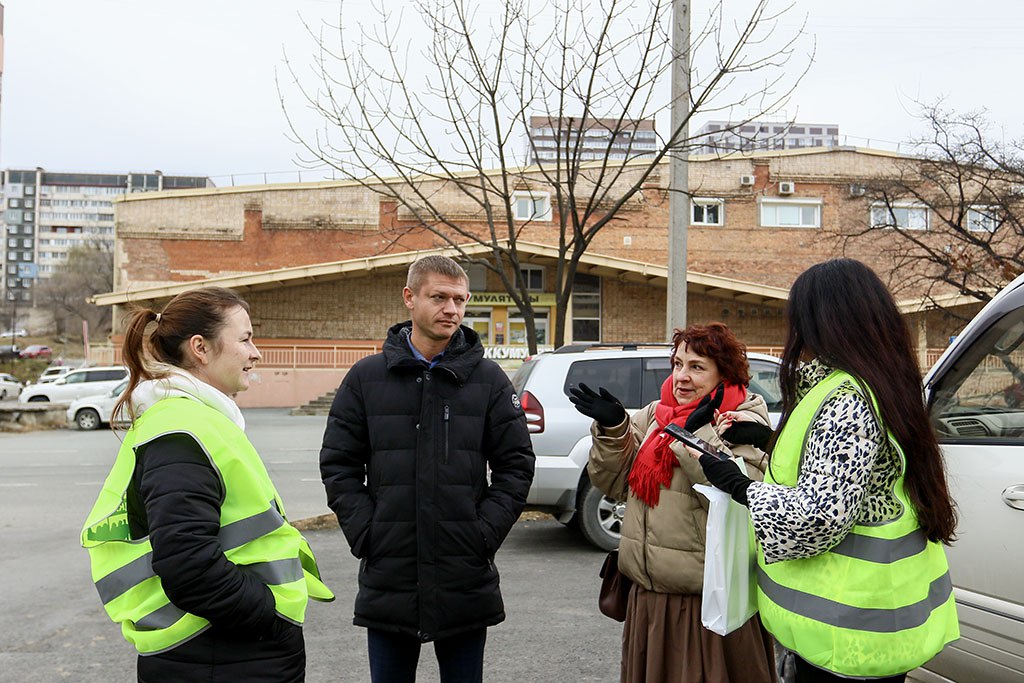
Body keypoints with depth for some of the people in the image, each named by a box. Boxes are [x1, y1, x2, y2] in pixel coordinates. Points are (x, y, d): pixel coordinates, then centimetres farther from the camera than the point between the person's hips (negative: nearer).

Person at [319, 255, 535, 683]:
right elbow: (338, 466, 4)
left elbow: (516, 466, 2)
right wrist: (365, 532, -6)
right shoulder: (366, 378, 4)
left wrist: (485, 532, -8)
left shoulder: (489, 379, 3)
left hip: (466, 583, 0)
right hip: (387, 582, 1)